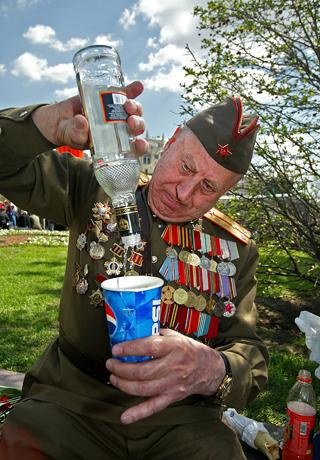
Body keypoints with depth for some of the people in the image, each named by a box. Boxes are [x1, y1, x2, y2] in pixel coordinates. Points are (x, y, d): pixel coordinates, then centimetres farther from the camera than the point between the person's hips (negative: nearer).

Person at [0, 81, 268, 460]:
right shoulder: (96, 192, -1)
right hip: (71, 398, -1)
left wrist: (212, 370, -26)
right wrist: (56, 123, -26)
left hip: (180, 416, 3)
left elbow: (250, 355, -1)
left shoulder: (236, 249, 2)